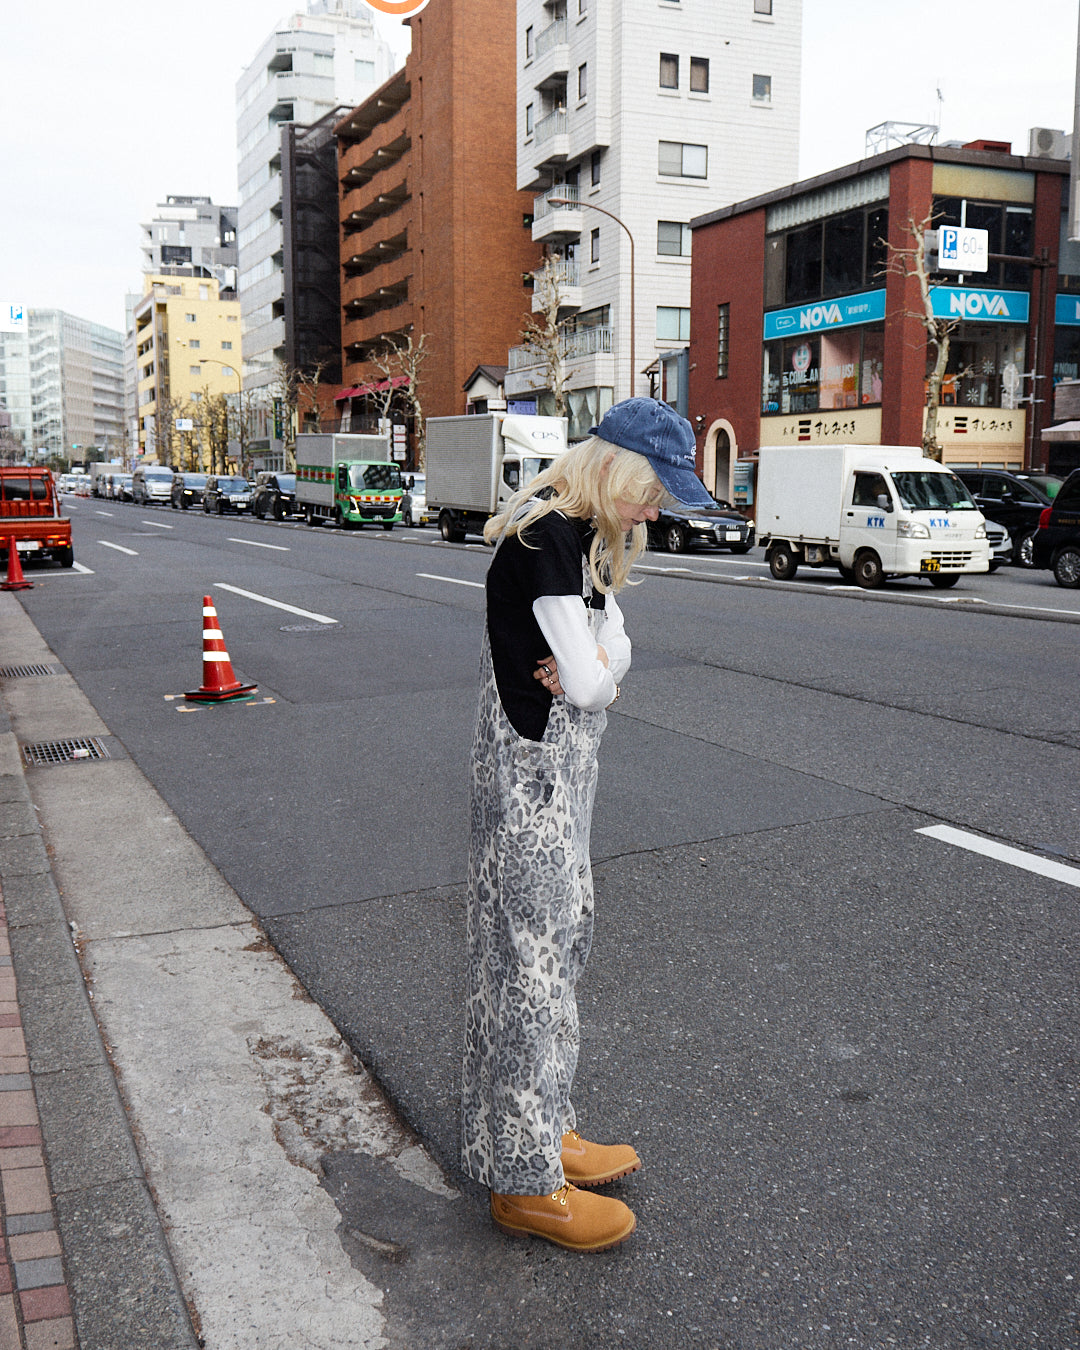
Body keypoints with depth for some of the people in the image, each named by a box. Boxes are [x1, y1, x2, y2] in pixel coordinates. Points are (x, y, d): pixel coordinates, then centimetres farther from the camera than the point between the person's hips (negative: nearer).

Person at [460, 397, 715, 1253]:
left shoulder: (589, 538, 11)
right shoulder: (544, 538, -21)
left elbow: (614, 650, 6)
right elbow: (590, 682, -23)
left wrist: (593, 665, -14)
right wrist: (596, 671, -2)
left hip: (565, 765, 10)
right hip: (531, 770, -10)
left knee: (563, 942, 18)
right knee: (531, 958, -1)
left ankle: (543, 1128, 34)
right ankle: (523, 1180, 13)